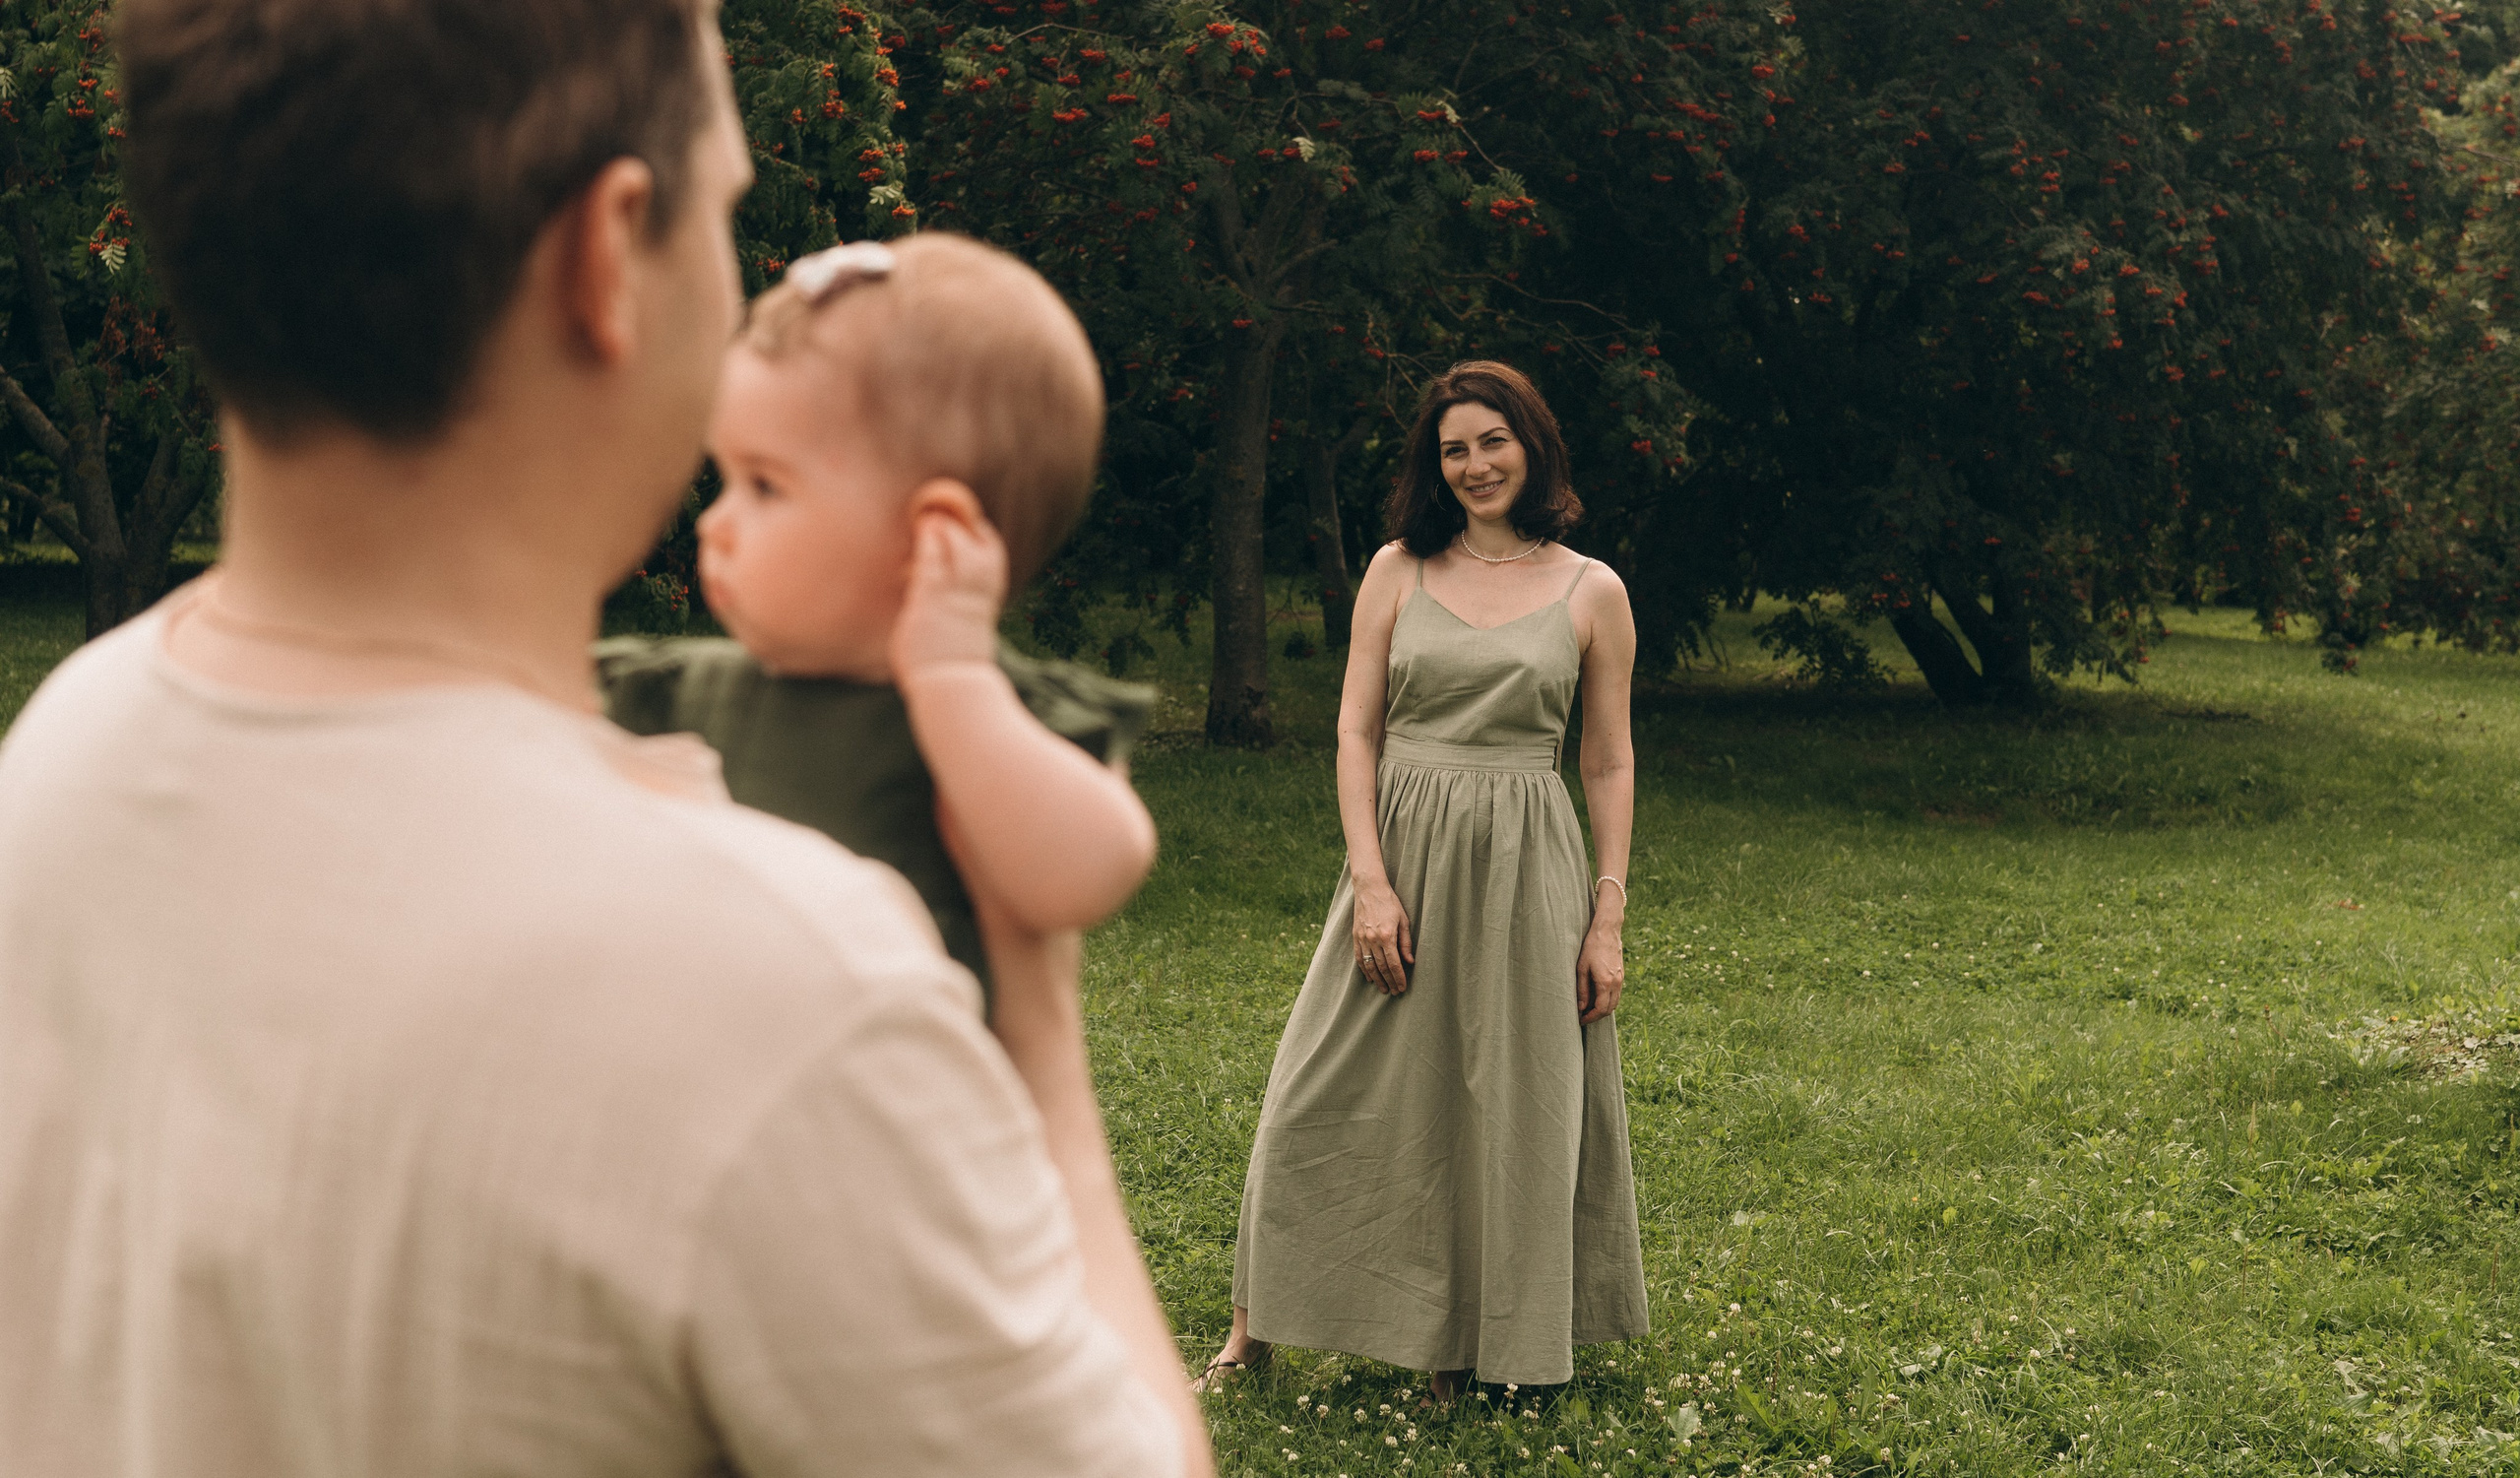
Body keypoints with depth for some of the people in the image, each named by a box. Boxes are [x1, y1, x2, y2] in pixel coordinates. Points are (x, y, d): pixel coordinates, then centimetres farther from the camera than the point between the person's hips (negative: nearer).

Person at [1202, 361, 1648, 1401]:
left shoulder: (1591, 592, 3)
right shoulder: (1399, 570, 4)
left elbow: (1609, 763, 5)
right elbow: (1355, 731, 2)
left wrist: (1608, 917, 0)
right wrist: (1370, 879, -9)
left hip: (1526, 866, 0)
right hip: (1403, 848, 1)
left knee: (1513, 1100, 6)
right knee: (1337, 1090, 3)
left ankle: (1484, 1339, 22)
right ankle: (1258, 1323, 17)